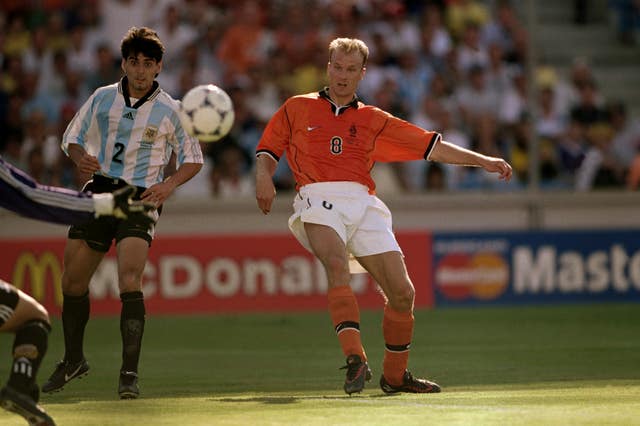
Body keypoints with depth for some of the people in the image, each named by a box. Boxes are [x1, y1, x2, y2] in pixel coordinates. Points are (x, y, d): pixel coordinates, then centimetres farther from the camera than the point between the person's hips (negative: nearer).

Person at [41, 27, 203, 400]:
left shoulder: (170, 110, 0)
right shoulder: (102, 98, 6)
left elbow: (193, 158, 8)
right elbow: (73, 136, 16)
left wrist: (169, 184, -11)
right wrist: (80, 157, -7)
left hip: (141, 198, -4)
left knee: (130, 280, -22)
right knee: (73, 281, 8)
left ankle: (130, 373, -21)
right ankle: (73, 360, 31)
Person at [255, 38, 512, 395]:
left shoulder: (373, 120, 22)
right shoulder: (298, 108, 19)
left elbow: (433, 147, 20)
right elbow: (268, 151, 20)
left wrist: (482, 160, 11)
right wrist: (264, 177, -3)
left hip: (363, 204, 3)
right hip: (318, 199, -3)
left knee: (402, 292, -6)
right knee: (338, 266, -33)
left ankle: (395, 375, 14)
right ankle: (356, 360, -41)